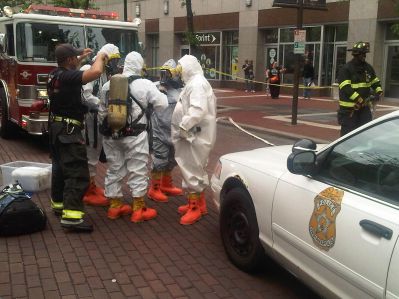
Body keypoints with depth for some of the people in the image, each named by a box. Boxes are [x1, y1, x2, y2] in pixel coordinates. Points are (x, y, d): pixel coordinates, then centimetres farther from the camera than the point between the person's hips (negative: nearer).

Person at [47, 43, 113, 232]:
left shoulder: (55, 74, 7)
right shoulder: (68, 77, -21)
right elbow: (96, 72, -34)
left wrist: (82, 58, 31)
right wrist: (100, 56, -14)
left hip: (56, 128, 10)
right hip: (68, 130, -10)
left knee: (60, 167, 21)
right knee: (78, 172, -12)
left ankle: (58, 204, 34)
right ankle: (71, 216, -18)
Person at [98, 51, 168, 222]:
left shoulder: (108, 85, 8)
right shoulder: (145, 84, -8)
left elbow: (102, 112, 13)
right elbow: (162, 105, -4)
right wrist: (160, 94, 16)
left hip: (112, 134, 5)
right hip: (134, 135, -5)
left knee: (114, 170, 14)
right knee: (137, 171, 4)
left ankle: (114, 206, 23)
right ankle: (138, 209, 10)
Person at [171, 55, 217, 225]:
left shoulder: (198, 83, -16)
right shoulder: (193, 82, 18)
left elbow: (198, 110, -29)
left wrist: (183, 126, -26)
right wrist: (184, 128, 14)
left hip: (196, 135, -11)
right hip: (192, 134, 11)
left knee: (192, 170, -5)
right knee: (195, 169, 17)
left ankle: (195, 207, 5)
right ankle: (199, 203, 29)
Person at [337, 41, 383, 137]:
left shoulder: (368, 68, 10)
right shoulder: (346, 69, -11)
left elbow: (375, 82, 20)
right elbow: (346, 88, -21)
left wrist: (379, 92, -1)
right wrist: (359, 99, -28)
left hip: (364, 107, 6)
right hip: (349, 108, -6)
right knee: (348, 132, 0)